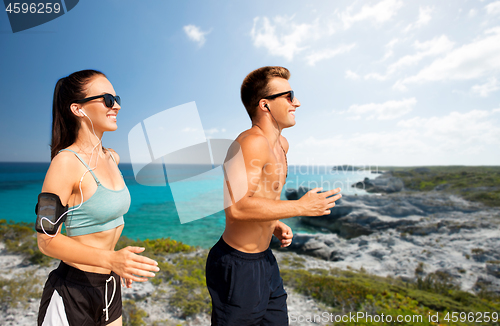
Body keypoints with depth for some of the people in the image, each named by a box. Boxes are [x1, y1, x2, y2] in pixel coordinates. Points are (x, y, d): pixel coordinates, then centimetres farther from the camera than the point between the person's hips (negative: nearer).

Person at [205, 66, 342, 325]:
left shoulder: (281, 144, 7)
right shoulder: (252, 142, -24)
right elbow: (236, 206, -34)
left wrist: (276, 225, 5)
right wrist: (300, 207, -25)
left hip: (265, 259, 9)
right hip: (238, 265, -9)